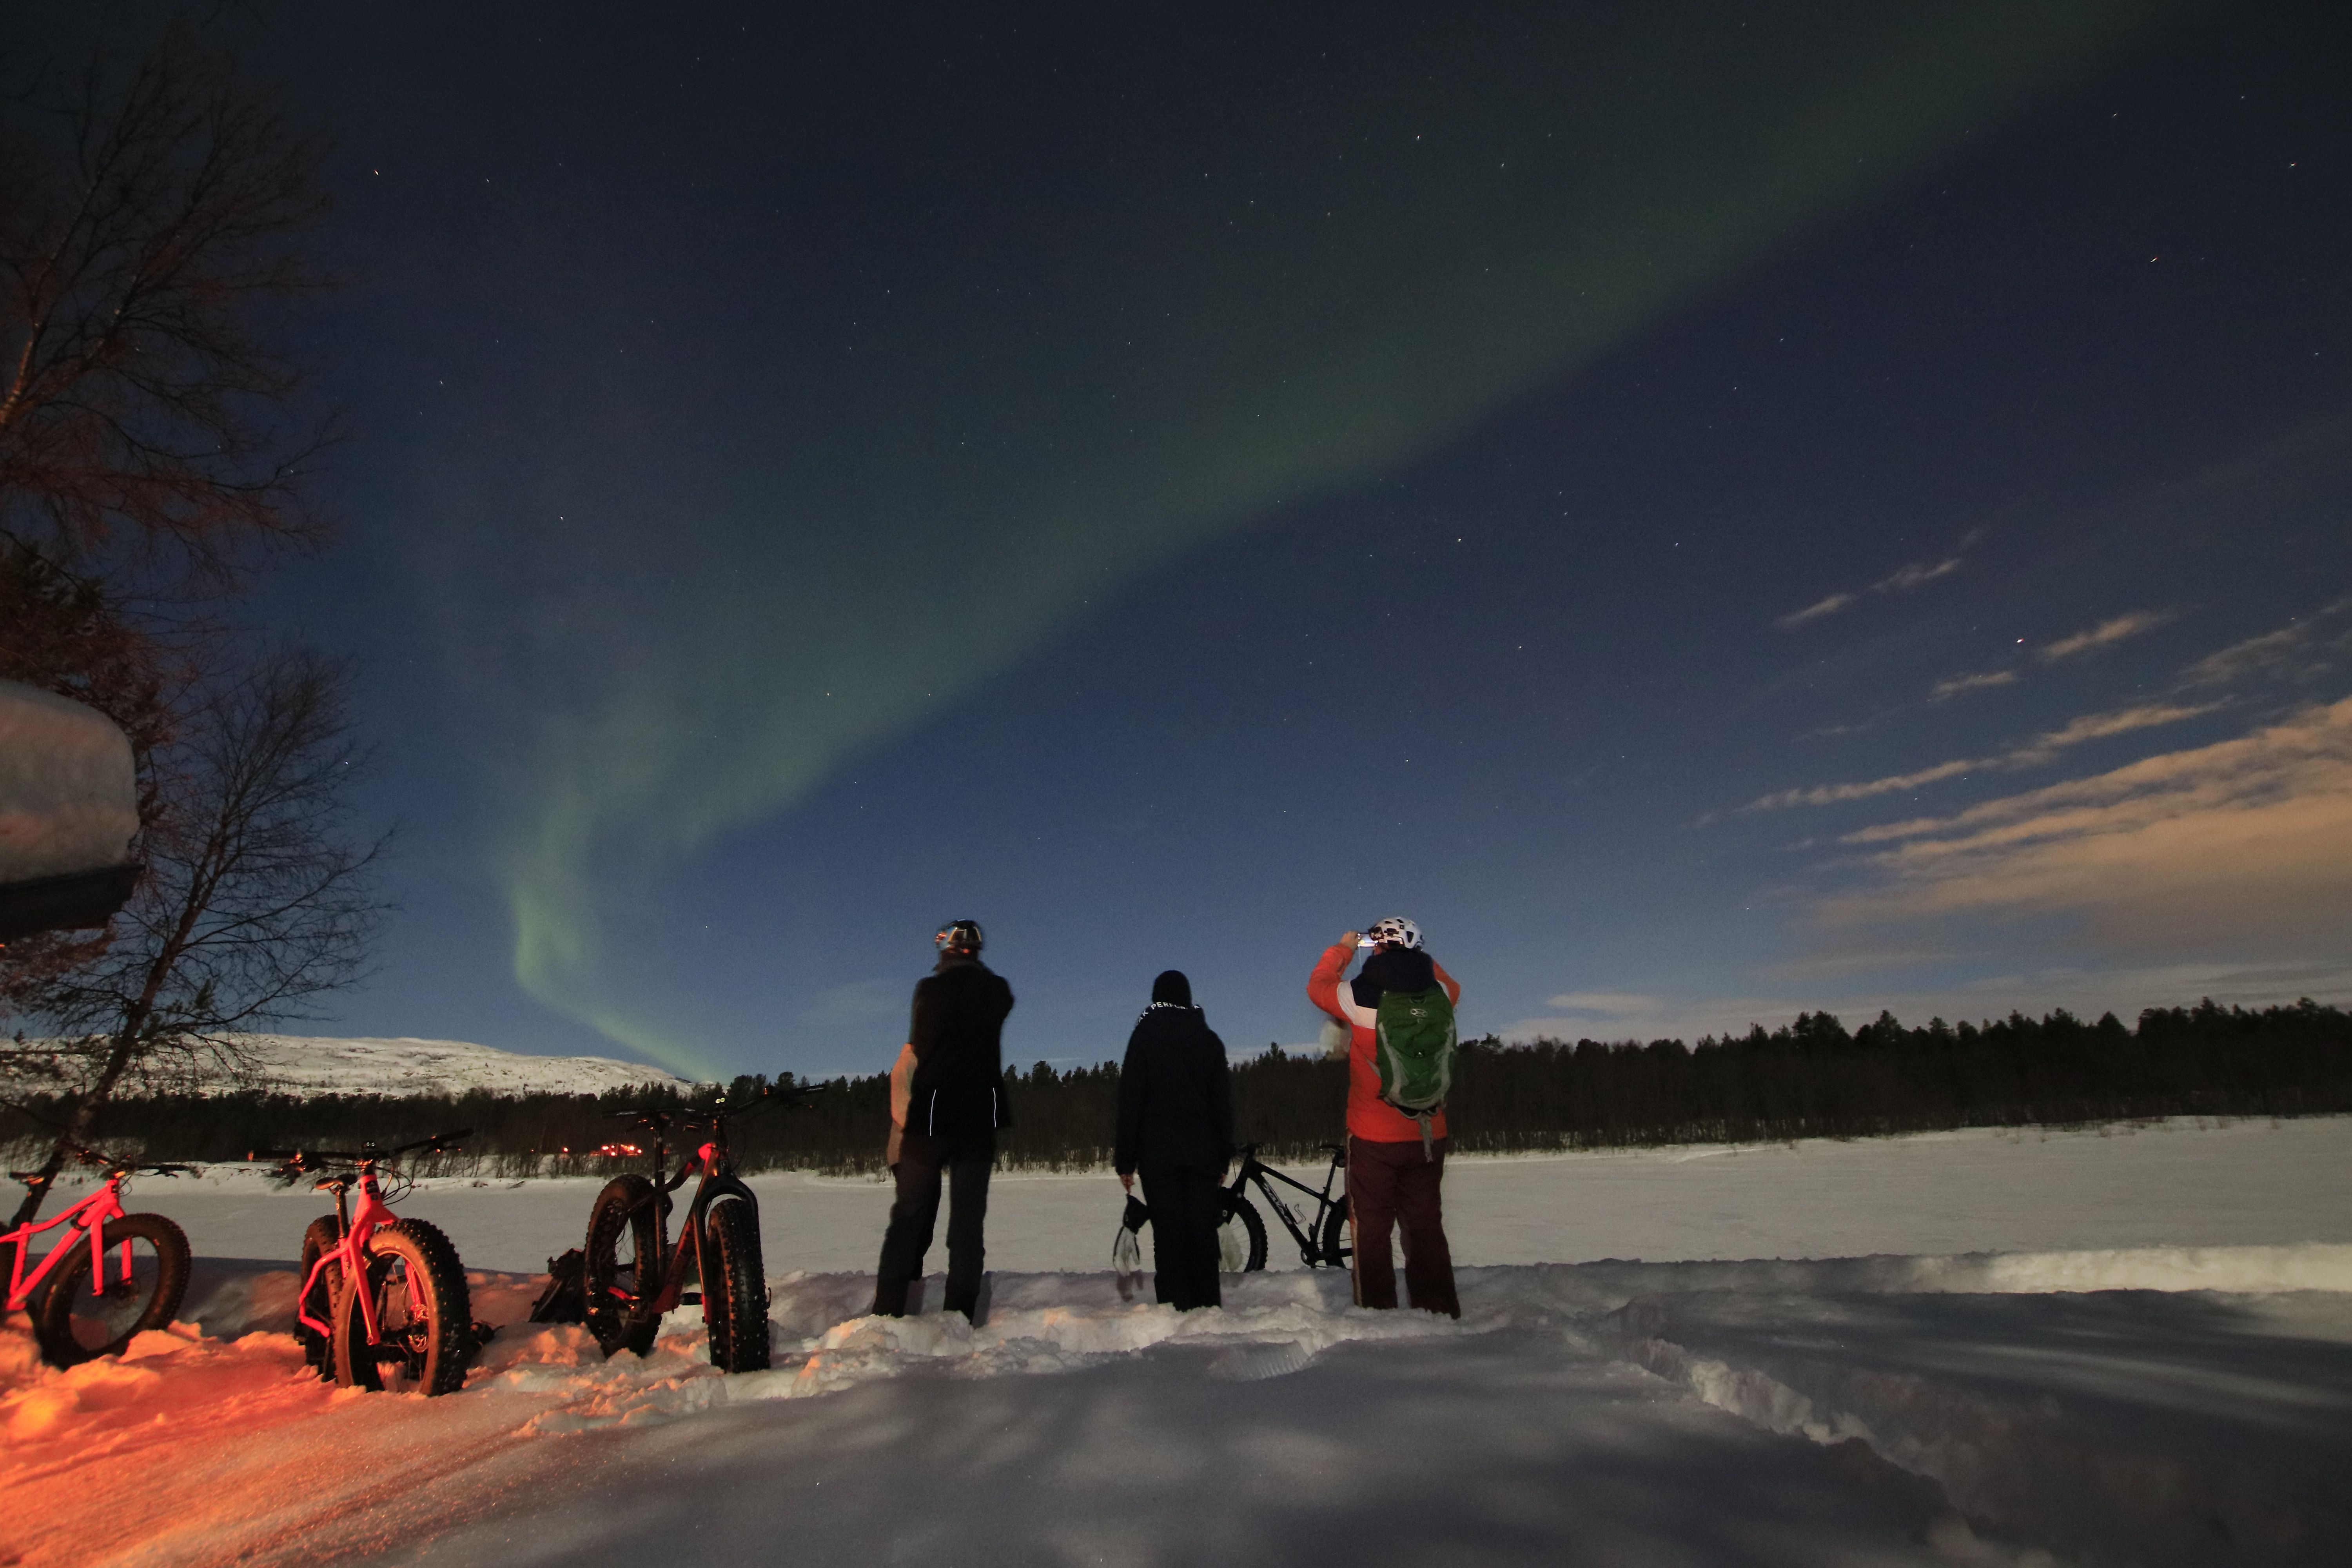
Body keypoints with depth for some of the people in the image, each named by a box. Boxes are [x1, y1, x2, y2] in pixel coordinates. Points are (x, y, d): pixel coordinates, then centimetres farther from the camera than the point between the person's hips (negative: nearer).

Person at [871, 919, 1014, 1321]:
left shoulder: (931, 987, -9)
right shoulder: (998, 991, 2)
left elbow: (919, 1048, -4)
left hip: (931, 1115, -2)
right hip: (980, 1118, 2)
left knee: (910, 1214, 9)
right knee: (968, 1219, 7)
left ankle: (888, 1311, 7)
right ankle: (960, 1314, 5)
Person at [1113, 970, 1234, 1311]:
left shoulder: (1144, 1036, -1)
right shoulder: (1209, 1039, 8)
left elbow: (1130, 1101, -4)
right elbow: (1223, 1101, 8)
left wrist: (1126, 1160, 0)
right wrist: (1223, 1158, 13)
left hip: (1157, 1154, -3)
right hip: (1203, 1153, 3)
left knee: (1168, 1233, 0)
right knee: (1203, 1231, 7)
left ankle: (1177, 1308, 0)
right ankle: (1208, 1307, 9)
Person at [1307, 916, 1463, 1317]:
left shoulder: (1360, 997, -14)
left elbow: (1319, 986, 7)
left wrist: (1343, 948, 20)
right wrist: (1414, 956, 26)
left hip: (1372, 1137, -3)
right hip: (1428, 1136, 4)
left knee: (1372, 1228, 7)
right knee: (1426, 1225, 14)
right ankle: (1440, 1311, 18)